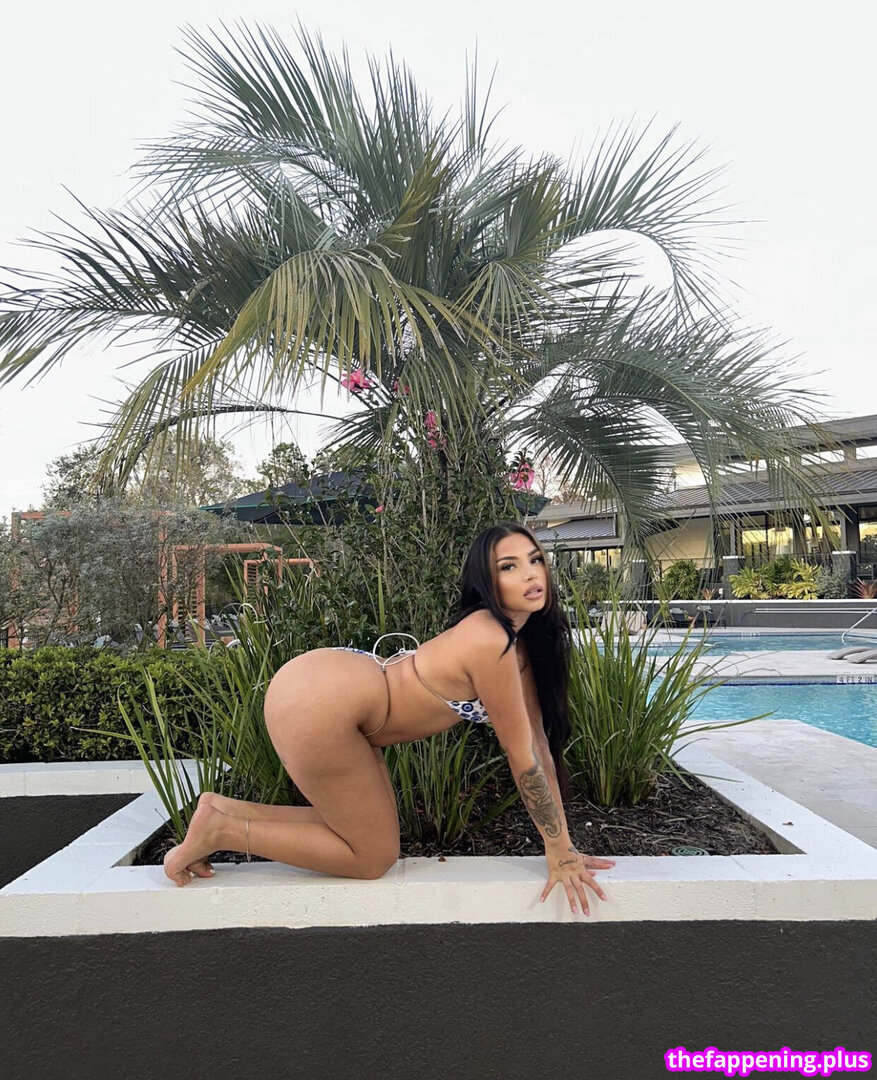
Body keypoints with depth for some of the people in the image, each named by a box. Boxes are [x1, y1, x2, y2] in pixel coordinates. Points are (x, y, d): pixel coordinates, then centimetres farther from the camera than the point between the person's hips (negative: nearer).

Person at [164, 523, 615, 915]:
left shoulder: (519, 642, 7)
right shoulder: (490, 642, -22)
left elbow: (540, 742, 8)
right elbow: (520, 752, -15)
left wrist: (565, 845, 9)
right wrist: (559, 852, -3)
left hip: (329, 684, 10)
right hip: (318, 703, -10)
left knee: (366, 828, 17)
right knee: (374, 856, 2)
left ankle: (222, 808, 18)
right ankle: (221, 829, 6)